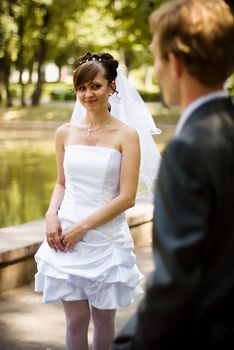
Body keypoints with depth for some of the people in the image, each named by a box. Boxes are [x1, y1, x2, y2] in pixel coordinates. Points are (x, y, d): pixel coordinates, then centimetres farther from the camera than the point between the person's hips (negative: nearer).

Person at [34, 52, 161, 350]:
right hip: (65, 238, 2)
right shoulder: (65, 133, 5)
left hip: (106, 239, -2)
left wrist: (83, 226, -12)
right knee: (76, 319, 6)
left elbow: (127, 197, -9)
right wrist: (51, 215, -5)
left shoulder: (126, 135, -6)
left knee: (103, 318, 9)